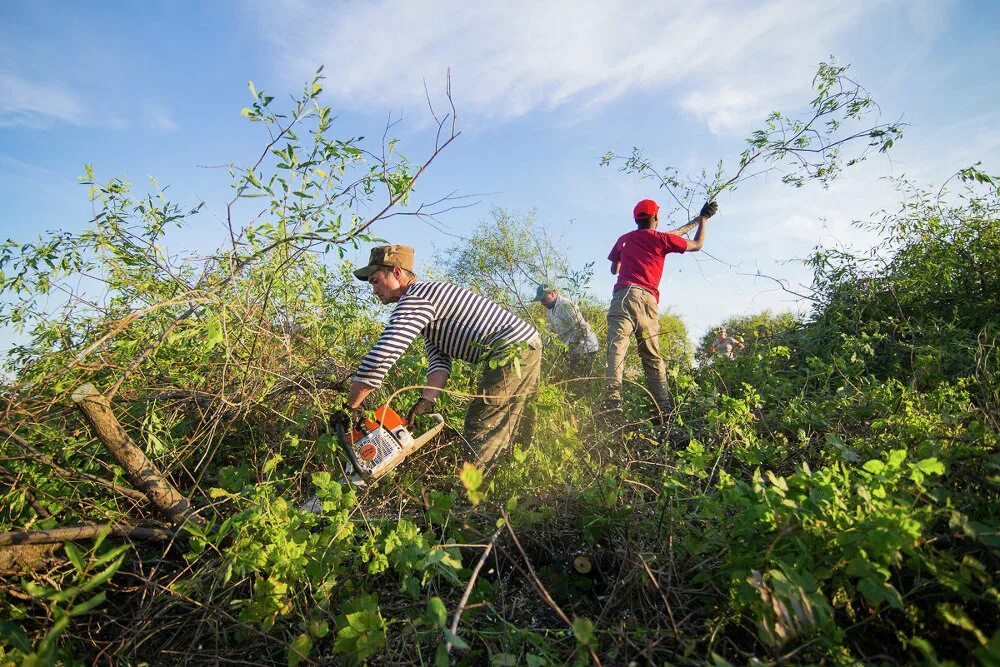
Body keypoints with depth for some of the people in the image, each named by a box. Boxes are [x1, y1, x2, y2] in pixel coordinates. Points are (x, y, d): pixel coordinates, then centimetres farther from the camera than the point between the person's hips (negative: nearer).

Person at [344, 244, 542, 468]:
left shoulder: (415, 298, -12)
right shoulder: (426, 306, 20)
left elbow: (380, 358, -21)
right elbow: (439, 361, 8)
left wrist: (350, 408, -10)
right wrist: (427, 401, -6)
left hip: (514, 349, -10)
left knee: (478, 437, -7)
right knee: (501, 439, 18)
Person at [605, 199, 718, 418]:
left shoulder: (623, 239, 21)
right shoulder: (661, 238, 15)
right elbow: (697, 245, 28)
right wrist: (704, 218, 42)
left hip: (624, 295, 0)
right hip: (648, 300, 0)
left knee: (617, 346, -17)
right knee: (653, 357, 7)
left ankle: (613, 399, -36)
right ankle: (664, 409, 2)